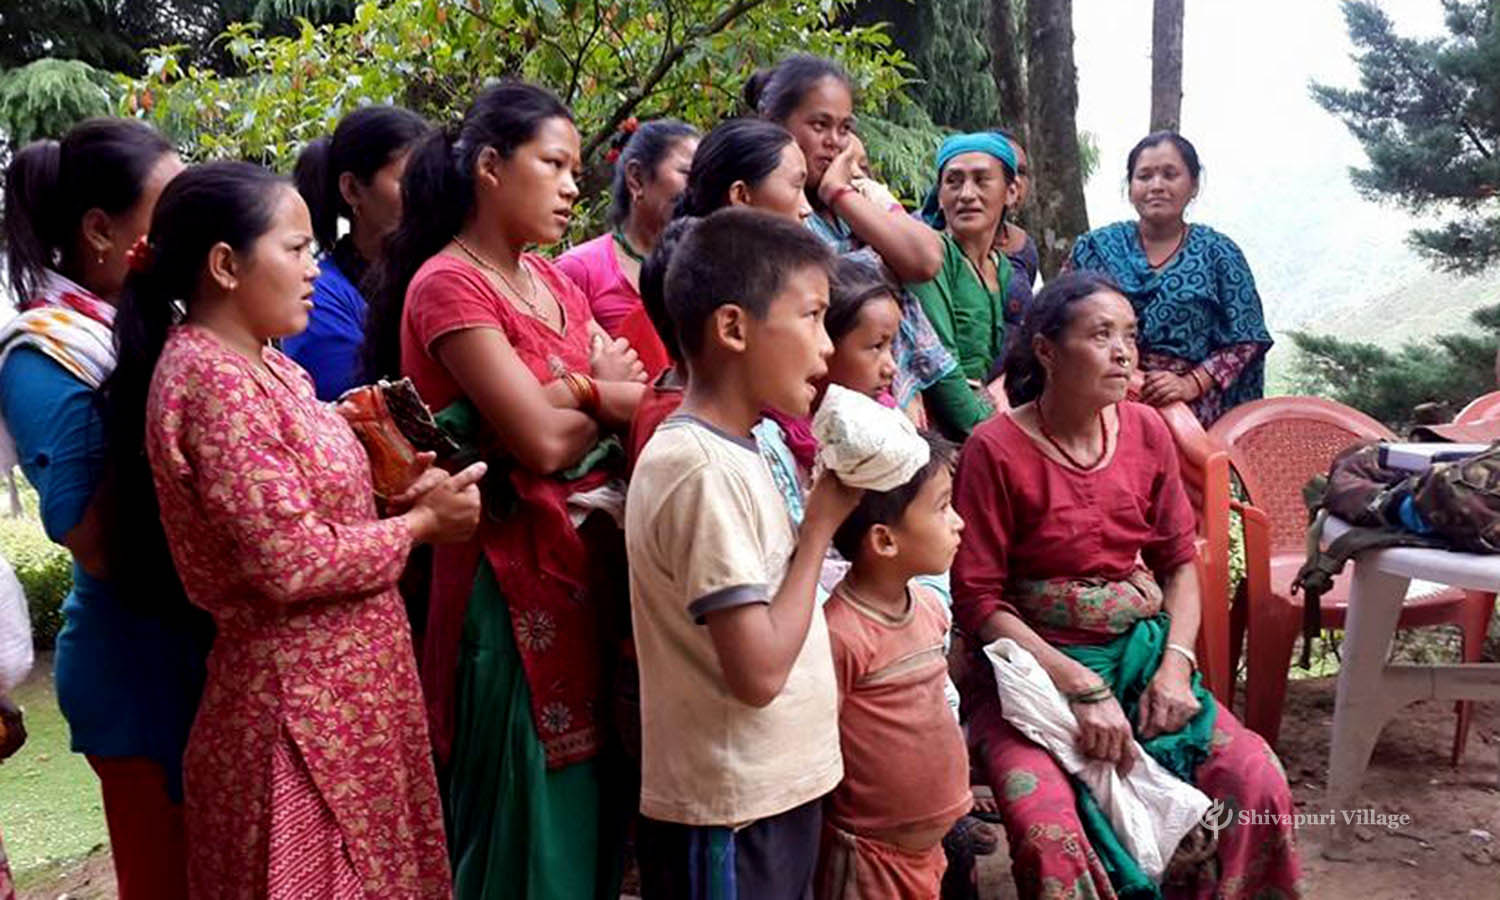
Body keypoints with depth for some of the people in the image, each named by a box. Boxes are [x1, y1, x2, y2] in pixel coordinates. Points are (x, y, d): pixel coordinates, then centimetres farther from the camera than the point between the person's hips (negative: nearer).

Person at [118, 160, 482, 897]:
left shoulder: (263, 366, 9)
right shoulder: (211, 382, -20)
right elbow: (292, 562, -24)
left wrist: (401, 498, -2)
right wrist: (421, 522, -13)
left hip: (341, 683, 9)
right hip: (304, 700, -9)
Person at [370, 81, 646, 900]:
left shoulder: (555, 284, 14)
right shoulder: (447, 285, -12)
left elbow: (641, 392, 5)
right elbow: (542, 442, -20)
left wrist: (576, 393, -15)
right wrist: (604, 396, -1)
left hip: (591, 561, 8)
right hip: (512, 579, -8)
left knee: (592, 804, 17)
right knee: (528, 819, 4)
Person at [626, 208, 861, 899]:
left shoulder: (735, 452, 6)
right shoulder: (702, 470, -23)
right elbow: (759, 672, -25)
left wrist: (819, 516, 1)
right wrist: (822, 524, -17)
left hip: (775, 792, 9)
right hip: (731, 820, -9)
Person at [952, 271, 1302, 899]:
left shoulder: (1147, 431, 5)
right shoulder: (996, 449, -12)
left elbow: (1179, 562, 10)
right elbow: (977, 600, -12)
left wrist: (1175, 665, -6)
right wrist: (1081, 686, -18)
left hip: (1142, 655, 5)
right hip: (1034, 662, -4)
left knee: (1258, 781, -15)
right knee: (1047, 827, -28)